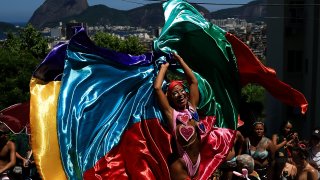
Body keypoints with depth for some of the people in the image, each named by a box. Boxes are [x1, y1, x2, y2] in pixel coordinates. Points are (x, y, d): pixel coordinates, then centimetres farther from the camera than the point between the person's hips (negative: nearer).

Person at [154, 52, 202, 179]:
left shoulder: (192, 107, 7)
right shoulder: (171, 113, -4)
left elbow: (193, 82, 9)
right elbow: (157, 87, -11)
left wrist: (180, 60, 13)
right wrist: (164, 67, 3)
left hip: (198, 160, 5)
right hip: (180, 164, -5)